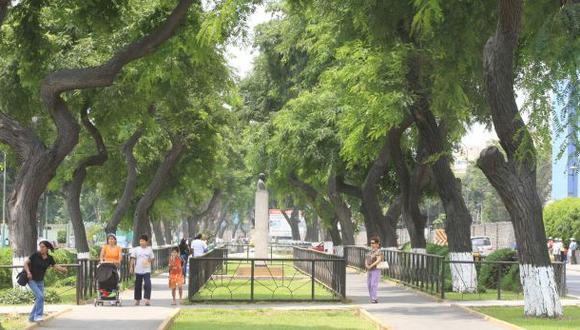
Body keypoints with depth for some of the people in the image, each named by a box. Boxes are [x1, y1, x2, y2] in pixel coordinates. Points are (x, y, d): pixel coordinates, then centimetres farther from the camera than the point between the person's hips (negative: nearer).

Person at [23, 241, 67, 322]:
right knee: (40, 296, -19)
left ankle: (32, 317, 22)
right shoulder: (35, 255, -14)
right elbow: (26, 263, -10)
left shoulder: (49, 258, -2)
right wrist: (28, 272, -26)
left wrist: (63, 269, -30)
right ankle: (38, 316, -13)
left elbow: (56, 266, -10)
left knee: (39, 299, 8)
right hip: (31, 280, -5)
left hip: (40, 281, 5)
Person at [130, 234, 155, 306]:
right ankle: (137, 300, 20)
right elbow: (133, 258, 2)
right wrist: (131, 267, -9)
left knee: (147, 284, -15)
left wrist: (148, 261, -11)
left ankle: (147, 299, -14)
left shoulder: (149, 249, 5)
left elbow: (152, 258, 10)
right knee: (138, 286, 8)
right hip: (138, 270, 1)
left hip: (147, 270, -1)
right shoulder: (136, 249, 4)